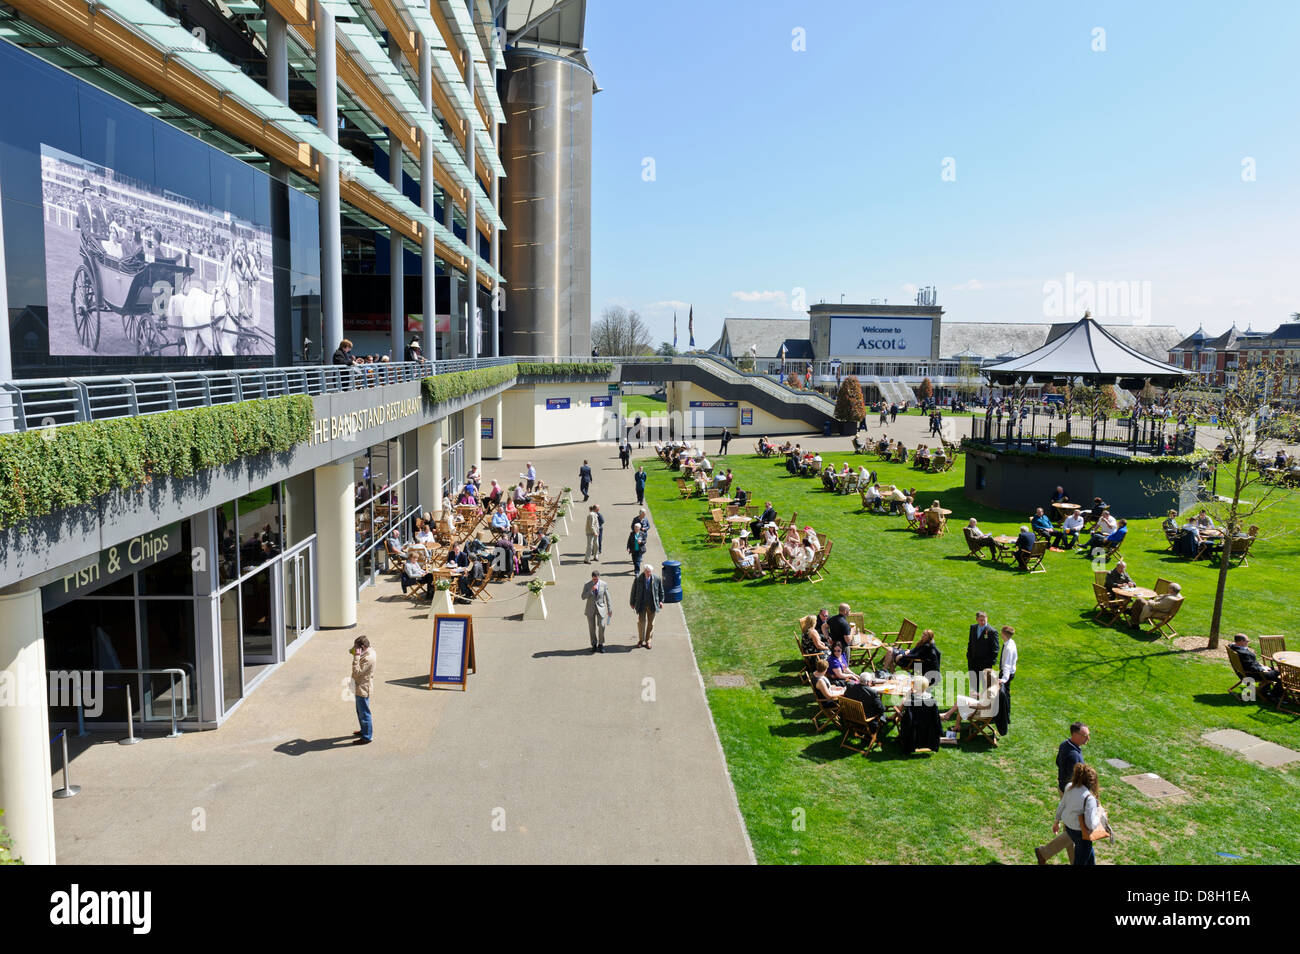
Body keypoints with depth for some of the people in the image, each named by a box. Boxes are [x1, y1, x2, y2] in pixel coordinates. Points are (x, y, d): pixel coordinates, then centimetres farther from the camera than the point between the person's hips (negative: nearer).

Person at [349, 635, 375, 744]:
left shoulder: (368, 658, -30)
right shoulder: (369, 651, 1)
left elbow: (357, 672, -29)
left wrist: (356, 656, -31)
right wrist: (356, 654, -2)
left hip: (363, 688, -10)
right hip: (360, 687, 10)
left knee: (364, 713, 2)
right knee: (360, 711, 25)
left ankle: (367, 737, 14)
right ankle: (364, 730, 41)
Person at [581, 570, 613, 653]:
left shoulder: (604, 585, -2)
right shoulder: (587, 585, -3)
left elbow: (607, 597, 3)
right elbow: (583, 597, -10)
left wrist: (609, 609, 2)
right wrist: (591, 590, -22)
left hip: (600, 608, -1)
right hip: (590, 609, 1)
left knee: (601, 626, -10)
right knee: (592, 628, 3)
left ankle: (600, 644, 4)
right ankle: (594, 645, 16)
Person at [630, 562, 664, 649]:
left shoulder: (657, 578, -8)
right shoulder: (638, 578, -12)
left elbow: (661, 590, 7)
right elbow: (633, 591, -1)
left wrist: (661, 601, 4)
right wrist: (632, 603, 4)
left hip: (652, 604, 1)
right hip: (641, 604, -1)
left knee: (651, 623, 8)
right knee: (641, 621, 2)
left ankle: (647, 641, 22)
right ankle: (641, 640, 21)